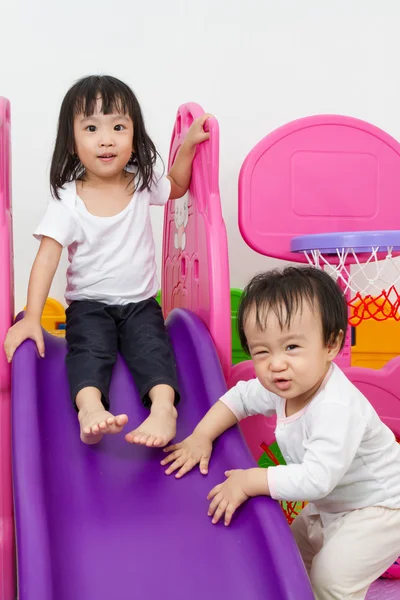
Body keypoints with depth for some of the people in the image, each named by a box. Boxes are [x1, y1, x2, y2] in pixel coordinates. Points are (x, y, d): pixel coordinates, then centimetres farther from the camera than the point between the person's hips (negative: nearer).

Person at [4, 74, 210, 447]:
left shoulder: (142, 184, 2)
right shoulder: (67, 200, -9)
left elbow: (176, 186, 25)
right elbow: (47, 257, -15)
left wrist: (188, 144, 9)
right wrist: (31, 316, -25)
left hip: (140, 301, 2)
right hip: (89, 304, -2)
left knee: (152, 343, -25)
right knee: (89, 346, -29)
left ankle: (163, 406, -45)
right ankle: (90, 409, -50)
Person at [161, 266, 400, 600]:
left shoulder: (337, 408, -40)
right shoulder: (282, 388, -15)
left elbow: (317, 478, -43)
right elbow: (240, 396, 2)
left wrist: (249, 481, -35)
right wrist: (201, 437, -9)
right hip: (330, 505, 8)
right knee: (297, 550, 20)